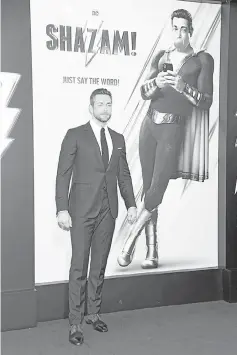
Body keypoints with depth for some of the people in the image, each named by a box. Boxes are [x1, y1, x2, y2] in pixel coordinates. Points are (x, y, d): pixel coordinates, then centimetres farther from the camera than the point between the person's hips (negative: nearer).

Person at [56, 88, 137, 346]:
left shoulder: (118, 139, 12)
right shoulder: (75, 135, -1)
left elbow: (124, 175, 15)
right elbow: (63, 174, -5)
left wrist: (131, 204, 5)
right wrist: (62, 209, -13)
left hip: (108, 210, 4)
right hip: (82, 210, -4)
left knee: (99, 265, 11)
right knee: (79, 266, -1)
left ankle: (93, 313, 25)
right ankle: (75, 323, 7)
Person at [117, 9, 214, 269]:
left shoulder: (202, 60, 5)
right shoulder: (160, 56, 16)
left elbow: (206, 102, -1)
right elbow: (144, 92, 10)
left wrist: (183, 87, -15)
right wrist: (157, 83, -11)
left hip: (174, 128, -4)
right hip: (150, 124, 4)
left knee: (157, 188, -13)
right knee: (148, 188, 1)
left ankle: (130, 240, 2)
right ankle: (152, 251, 7)